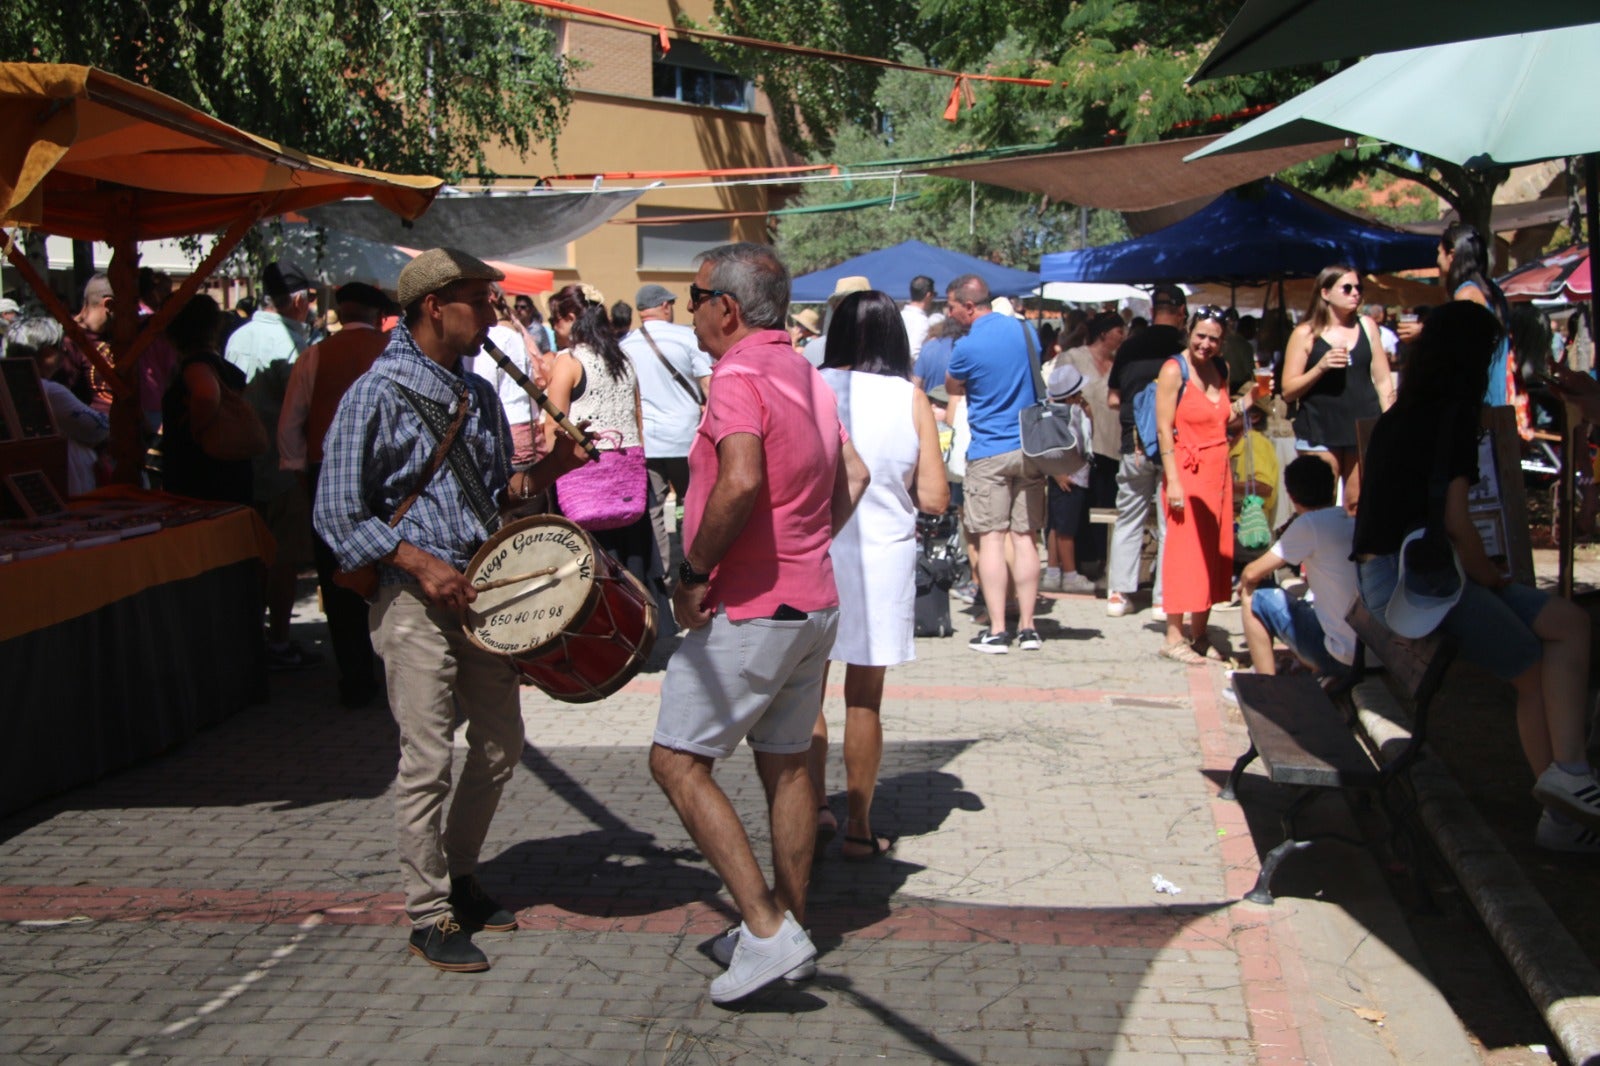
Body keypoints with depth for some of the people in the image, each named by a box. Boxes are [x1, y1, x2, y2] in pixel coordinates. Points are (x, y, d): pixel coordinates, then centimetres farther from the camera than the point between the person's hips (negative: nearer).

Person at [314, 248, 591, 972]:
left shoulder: (480, 394, 11)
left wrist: (539, 476, 0)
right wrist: (421, 564, -20)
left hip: (481, 593, 7)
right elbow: (340, 516, -12)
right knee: (427, 761, -3)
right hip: (415, 602, -7)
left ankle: (458, 876, 32)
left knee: (500, 744, 14)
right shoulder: (378, 395, -11)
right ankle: (430, 917, 10)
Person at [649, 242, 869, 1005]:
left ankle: (766, 930, -7)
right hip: (812, 602, 9)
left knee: (677, 761, -3)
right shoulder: (806, 376, 12)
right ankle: (786, 926, 26)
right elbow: (851, 474, 19)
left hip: (748, 610, -9)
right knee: (786, 765, 16)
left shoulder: (739, 377, -17)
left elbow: (741, 483, -33)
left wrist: (694, 573, -22)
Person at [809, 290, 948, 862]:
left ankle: (813, 811, 19)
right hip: (881, 555, 0)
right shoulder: (910, 398, -5)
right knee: (864, 699, 9)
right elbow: (934, 498, -6)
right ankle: (858, 829, 15)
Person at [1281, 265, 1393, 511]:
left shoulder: (1367, 326, 12)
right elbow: (1288, 391, -1)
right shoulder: (1305, 334, 3)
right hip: (1319, 433, -3)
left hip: (1364, 428, 3)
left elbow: (1383, 382, 14)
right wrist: (1320, 367, -15)